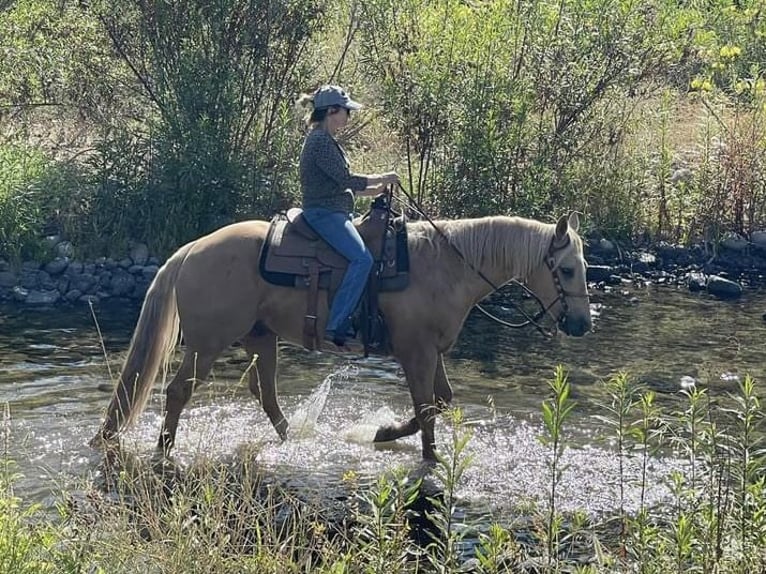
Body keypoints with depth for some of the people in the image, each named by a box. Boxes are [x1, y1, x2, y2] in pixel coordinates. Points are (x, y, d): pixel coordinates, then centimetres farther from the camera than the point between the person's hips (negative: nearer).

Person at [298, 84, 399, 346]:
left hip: (333, 213, 11)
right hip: (324, 213, -11)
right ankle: (337, 326, -29)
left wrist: (370, 190, 13)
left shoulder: (326, 140, 19)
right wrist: (382, 178, -8)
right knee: (362, 258, -27)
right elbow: (346, 179, -19)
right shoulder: (321, 141, -14)